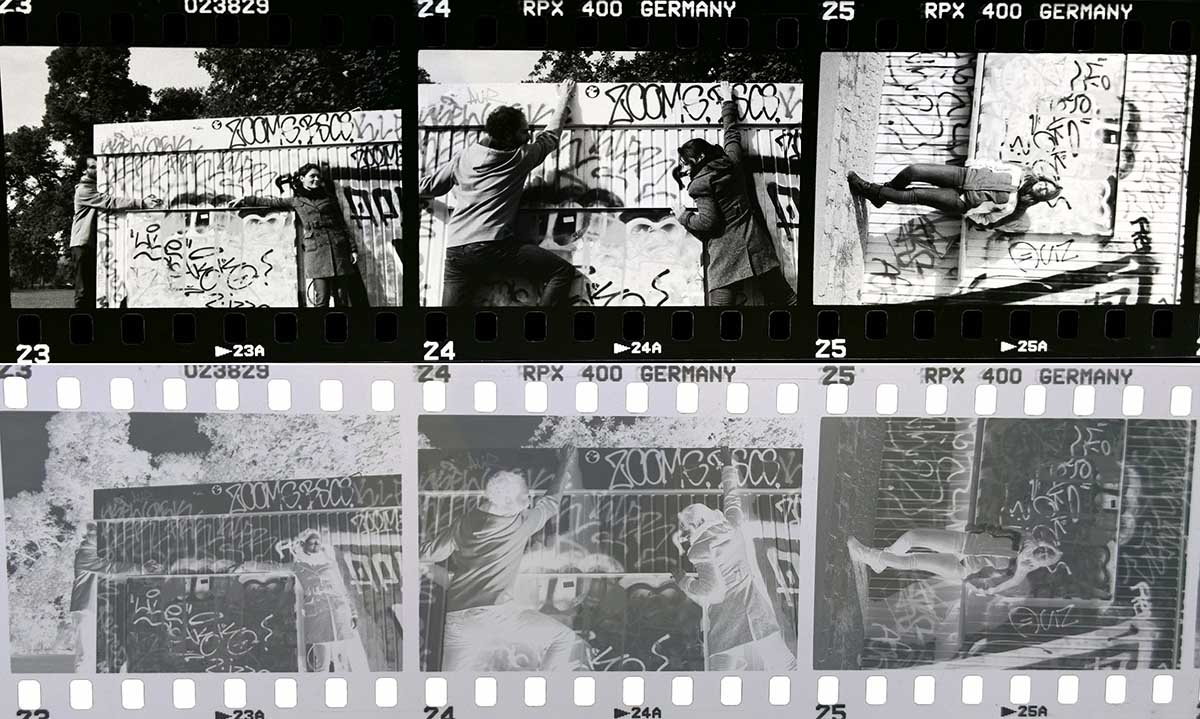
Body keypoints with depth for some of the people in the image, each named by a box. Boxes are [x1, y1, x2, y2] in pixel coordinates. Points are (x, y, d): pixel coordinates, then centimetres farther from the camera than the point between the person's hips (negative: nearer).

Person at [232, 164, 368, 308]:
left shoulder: (329, 198, 16)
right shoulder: (296, 201, 15)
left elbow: (343, 225, 14)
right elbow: (271, 202, 24)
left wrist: (353, 249, 6)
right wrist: (245, 200, 24)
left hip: (338, 249, 1)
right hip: (315, 252, -1)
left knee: (342, 298, -3)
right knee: (321, 301, -9)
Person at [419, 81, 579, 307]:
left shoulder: (464, 158, 14)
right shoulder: (520, 158, 3)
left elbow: (427, 186, 24)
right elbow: (551, 136, 19)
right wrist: (564, 100, 35)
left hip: (456, 250, 5)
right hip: (495, 245, -5)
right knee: (563, 271, -2)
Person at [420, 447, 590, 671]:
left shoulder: (463, 524, 8)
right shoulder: (521, 524, 0)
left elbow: (427, 553, 16)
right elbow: (551, 502, 18)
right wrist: (565, 468, 33)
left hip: (458, 617, 5)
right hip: (498, 614, -4)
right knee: (565, 640, 6)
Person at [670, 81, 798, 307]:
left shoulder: (701, 183, -8)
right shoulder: (731, 162, 10)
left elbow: (708, 221, -13)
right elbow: (733, 133, 28)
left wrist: (683, 216, 5)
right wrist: (728, 101, 42)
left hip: (725, 257, -6)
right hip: (755, 245, 6)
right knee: (784, 298, 8)